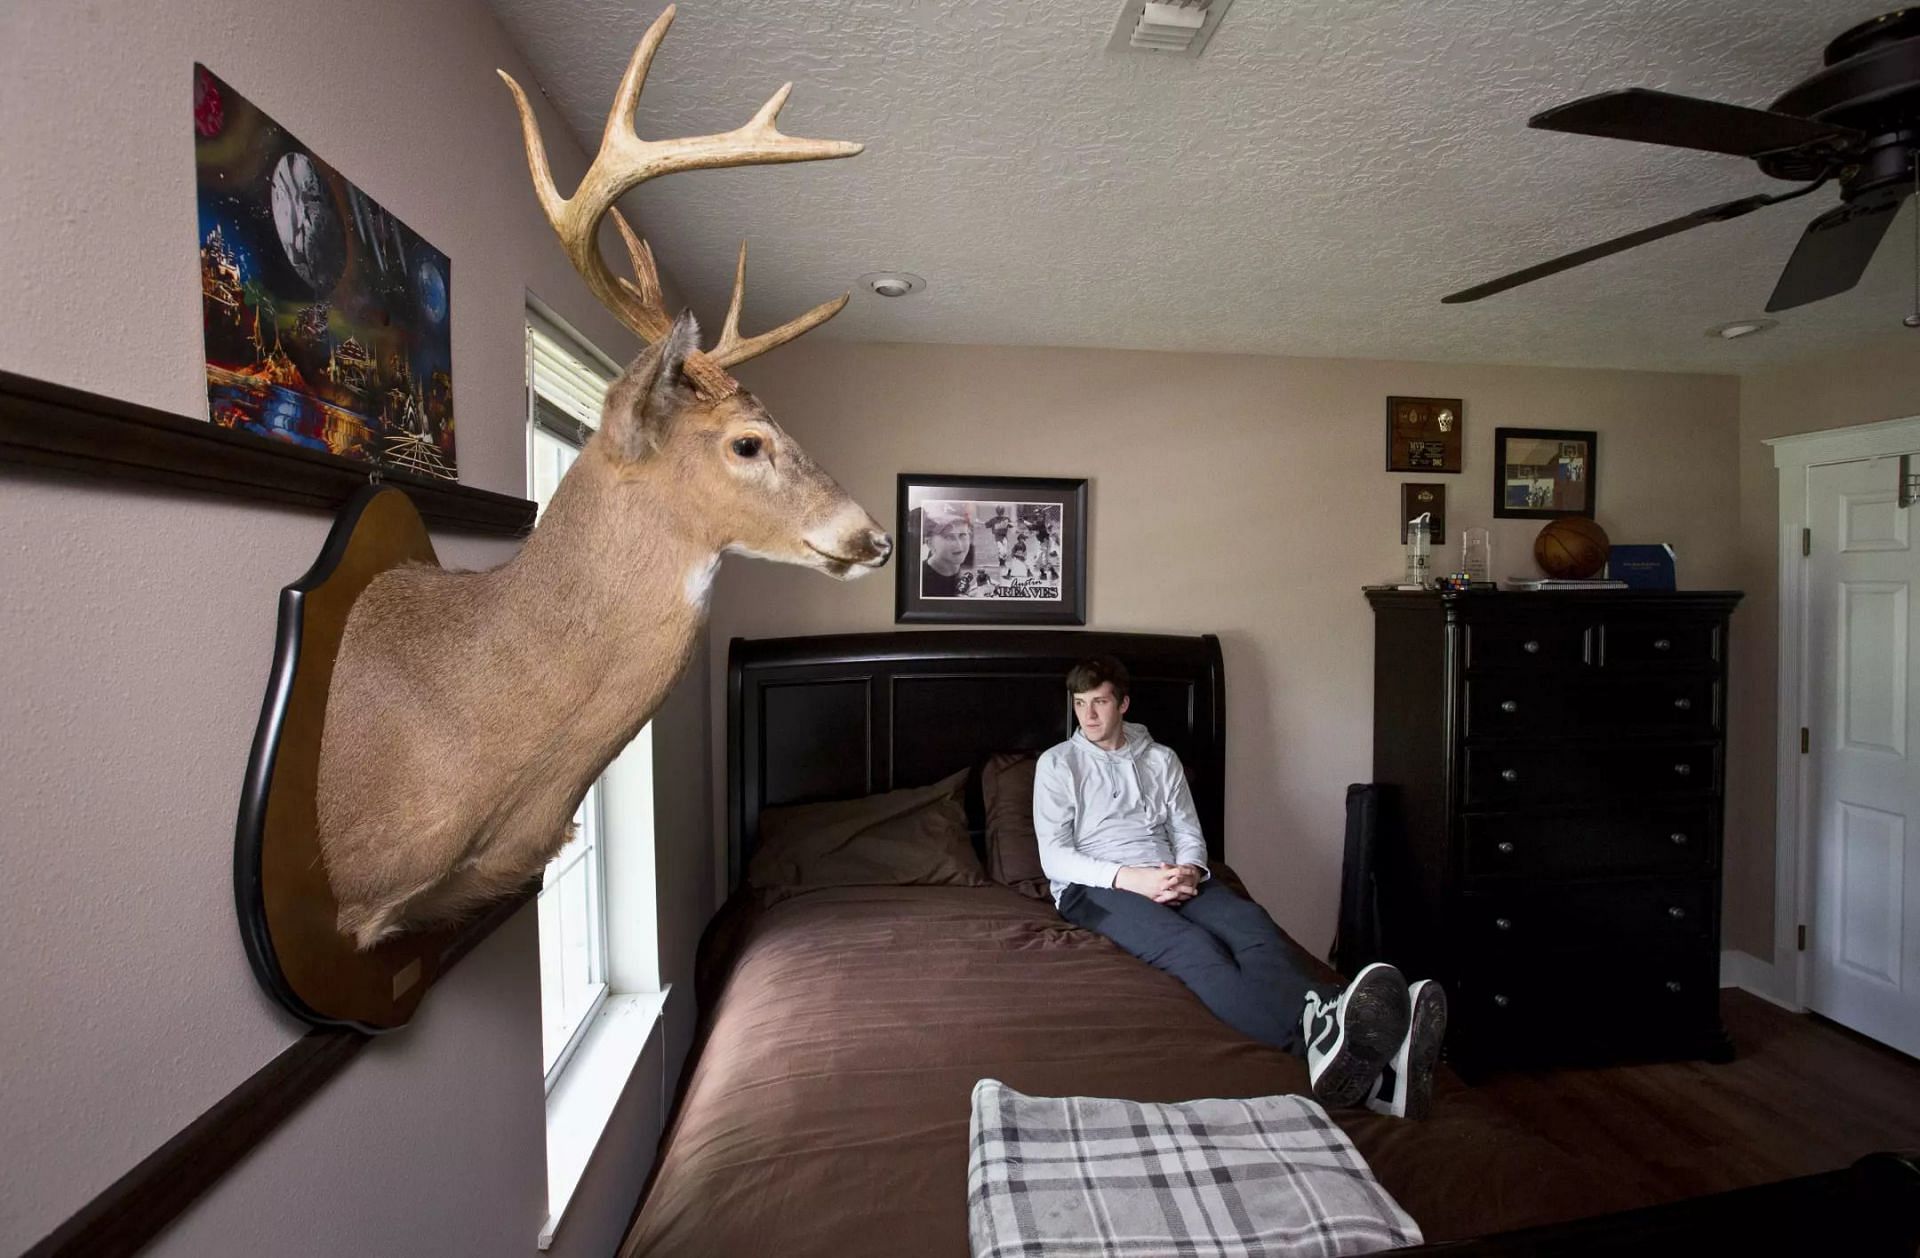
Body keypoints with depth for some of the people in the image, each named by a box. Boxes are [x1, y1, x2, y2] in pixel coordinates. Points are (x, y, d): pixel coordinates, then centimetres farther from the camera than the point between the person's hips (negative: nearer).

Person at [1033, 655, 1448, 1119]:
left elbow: (1189, 833, 15)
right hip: (1095, 887, -4)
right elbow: (1053, 855, -1)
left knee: (1249, 920, -30)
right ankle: (1320, 1038, -64)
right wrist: (1131, 879, -16)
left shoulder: (1161, 758, 21)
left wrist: (1189, 870, -11)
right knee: (1190, 945, -36)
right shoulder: (1057, 764, 10)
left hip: (1171, 878, 4)